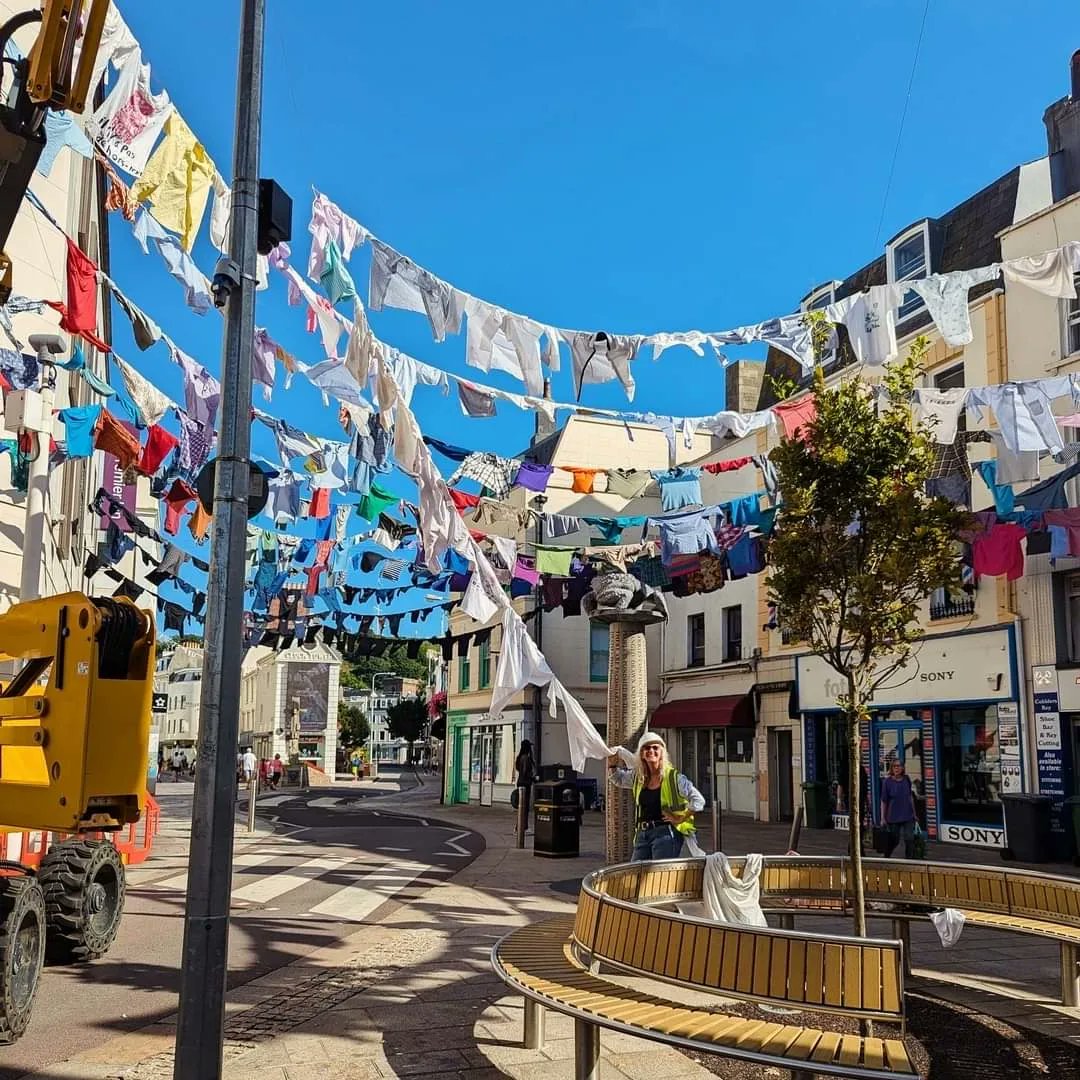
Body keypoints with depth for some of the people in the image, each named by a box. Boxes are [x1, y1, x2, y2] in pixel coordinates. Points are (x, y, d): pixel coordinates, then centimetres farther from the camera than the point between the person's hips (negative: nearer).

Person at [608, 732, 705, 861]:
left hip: (665, 833, -7)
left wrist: (680, 819, -9)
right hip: (642, 835, 7)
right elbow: (618, 779, 32)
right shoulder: (638, 777, 11)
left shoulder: (673, 777, -7)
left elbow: (698, 801, -11)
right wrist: (612, 764, 16)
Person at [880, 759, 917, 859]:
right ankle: (886, 857, 34)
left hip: (908, 816, 2)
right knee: (894, 840, 9)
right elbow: (884, 801, -6)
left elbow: (911, 797, 13)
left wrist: (914, 813, 16)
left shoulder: (907, 779, 0)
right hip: (893, 816, -2)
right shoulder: (887, 781, -10)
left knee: (909, 839, -6)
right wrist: (883, 818, -6)